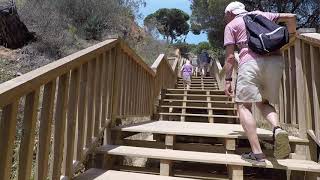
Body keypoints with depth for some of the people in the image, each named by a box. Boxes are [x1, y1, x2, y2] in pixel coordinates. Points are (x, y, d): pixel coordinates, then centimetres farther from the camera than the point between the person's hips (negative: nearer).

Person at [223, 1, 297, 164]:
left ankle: (257, 153, -10)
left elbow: (230, 57, 3)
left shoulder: (231, 25, 14)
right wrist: (291, 35, 38)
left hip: (251, 61, -5)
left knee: (244, 105, -1)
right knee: (263, 102, 19)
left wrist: (228, 79, 5)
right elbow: (290, 17, 21)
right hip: (275, 60, 5)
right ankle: (277, 128, -11)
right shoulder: (262, 15, 27)